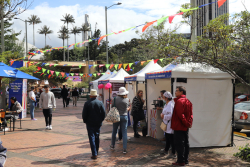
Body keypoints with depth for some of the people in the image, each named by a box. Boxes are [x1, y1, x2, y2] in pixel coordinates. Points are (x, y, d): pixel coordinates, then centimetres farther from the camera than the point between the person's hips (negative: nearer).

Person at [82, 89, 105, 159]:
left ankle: (94, 154, -5)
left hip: (90, 123, -3)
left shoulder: (87, 103, -11)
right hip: (98, 123, 3)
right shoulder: (100, 103, -3)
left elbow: (84, 114, -8)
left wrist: (85, 121, 8)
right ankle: (96, 152, 28)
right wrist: (101, 120, 12)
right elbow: (103, 113, -2)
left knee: (92, 138, -1)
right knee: (97, 137, 17)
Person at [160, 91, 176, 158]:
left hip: (170, 124, -11)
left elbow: (170, 115, -29)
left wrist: (163, 116, -16)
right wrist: (162, 114, 8)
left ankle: (173, 153, 6)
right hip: (166, 124, 11)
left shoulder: (170, 104, -22)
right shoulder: (167, 104, 12)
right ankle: (166, 150, 40)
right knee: (167, 138, 24)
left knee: (171, 139, -2)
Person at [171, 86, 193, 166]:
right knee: (185, 143, 13)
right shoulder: (188, 101, 13)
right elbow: (190, 114, 10)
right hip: (185, 127, 9)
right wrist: (189, 123, 3)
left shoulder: (179, 101, -16)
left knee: (179, 144, -3)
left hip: (179, 127, -9)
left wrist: (186, 123, -15)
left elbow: (180, 114, -21)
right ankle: (185, 160, 21)